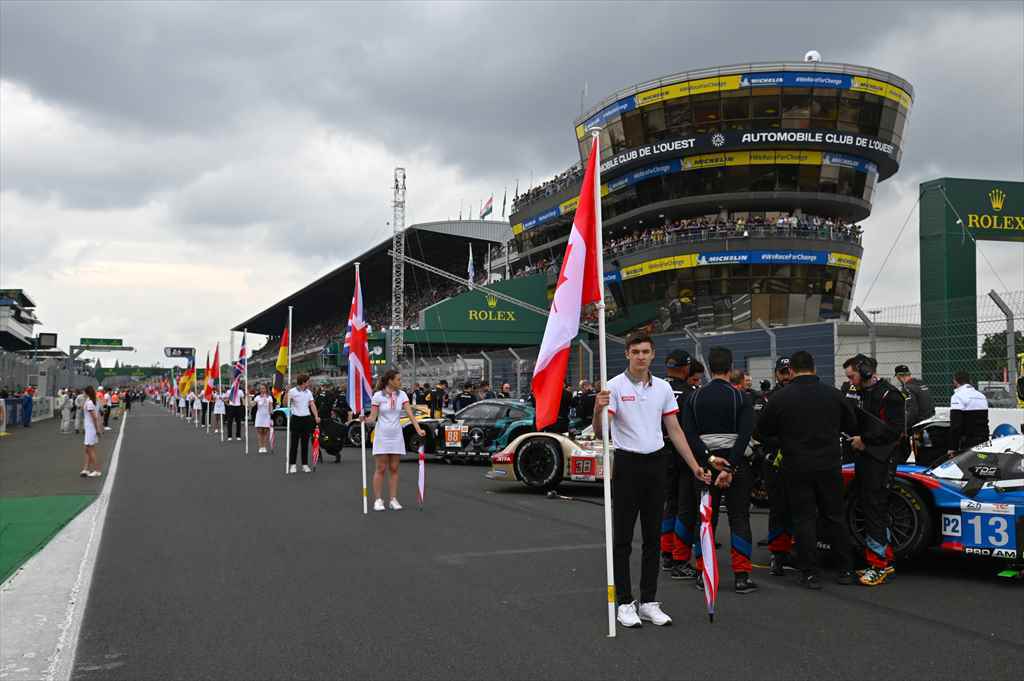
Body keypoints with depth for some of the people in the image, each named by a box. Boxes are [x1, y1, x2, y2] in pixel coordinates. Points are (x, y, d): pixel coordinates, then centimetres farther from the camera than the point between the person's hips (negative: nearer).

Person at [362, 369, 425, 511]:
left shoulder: (402, 395, 1)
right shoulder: (377, 396, -8)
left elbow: (410, 414, -8)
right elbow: (373, 417, -8)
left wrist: (418, 429, -21)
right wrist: (365, 420, -30)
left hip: (396, 436, 3)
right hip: (382, 436, -3)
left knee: (394, 469, 6)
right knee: (381, 469, -1)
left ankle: (393, 500, 10)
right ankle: (378, 500, 6)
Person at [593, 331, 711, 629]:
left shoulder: (663, 387, 7)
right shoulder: (614, 387, -8)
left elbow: (675, 430, 11)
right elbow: (600, 431, -17)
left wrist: (695, 466, 7)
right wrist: (598, 409, -39)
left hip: (656, 465, 5)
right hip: (627, 464, -5)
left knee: (653, 537, 9)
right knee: (622, 538, 1)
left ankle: (648, 601, 17)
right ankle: (625, 602, 8)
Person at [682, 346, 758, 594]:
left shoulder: (695, 398, 3)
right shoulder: (741, 398, -5)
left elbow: (688, 433, -7)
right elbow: (744, 436, -15)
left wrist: (709, 458, -9)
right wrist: (730, 468, -17)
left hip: (705, 463, 3)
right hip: (736, 462, -2)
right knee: (739, 519, 2)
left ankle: (702, 573, 12)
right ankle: (741, 576, -1)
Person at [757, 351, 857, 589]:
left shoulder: (779, 397, -7)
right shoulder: (833, 394, 0)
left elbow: (762, 430, 1)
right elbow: (852, 426, 9)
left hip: (796, 468, -2)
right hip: (829, 465, 2)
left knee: (804, 519, 3)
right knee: (835, 517, 12)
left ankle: (810, 573, 3)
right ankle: (845, 570, 16)